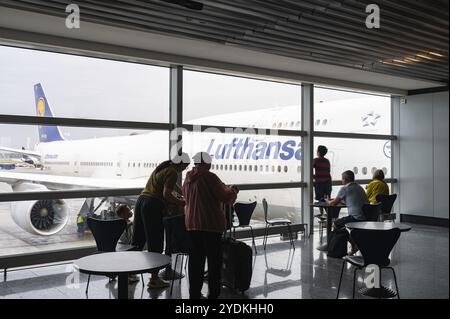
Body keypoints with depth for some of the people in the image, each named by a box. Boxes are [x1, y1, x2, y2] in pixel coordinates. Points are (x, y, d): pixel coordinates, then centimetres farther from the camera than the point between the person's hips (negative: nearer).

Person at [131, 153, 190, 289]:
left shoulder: (164, 167, 19)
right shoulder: (173, 173, -10)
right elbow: (166, 194, -21)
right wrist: (183, 203, -11)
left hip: (141, 201, 9)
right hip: (153, 205, -9)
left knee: (137, 241, 16)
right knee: (155, 244, -1)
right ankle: (154, 279, 5)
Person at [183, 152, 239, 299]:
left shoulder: (188, 178, 9)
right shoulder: (209, 177, -13)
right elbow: (225, 197, -11)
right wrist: (233, 190, 10)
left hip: (192, 224, 7)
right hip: (211, 224, -6)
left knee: (195, 259, 12)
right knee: (214, 260, 5)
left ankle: (194, 293, 18)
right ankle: (213, 293, 10)